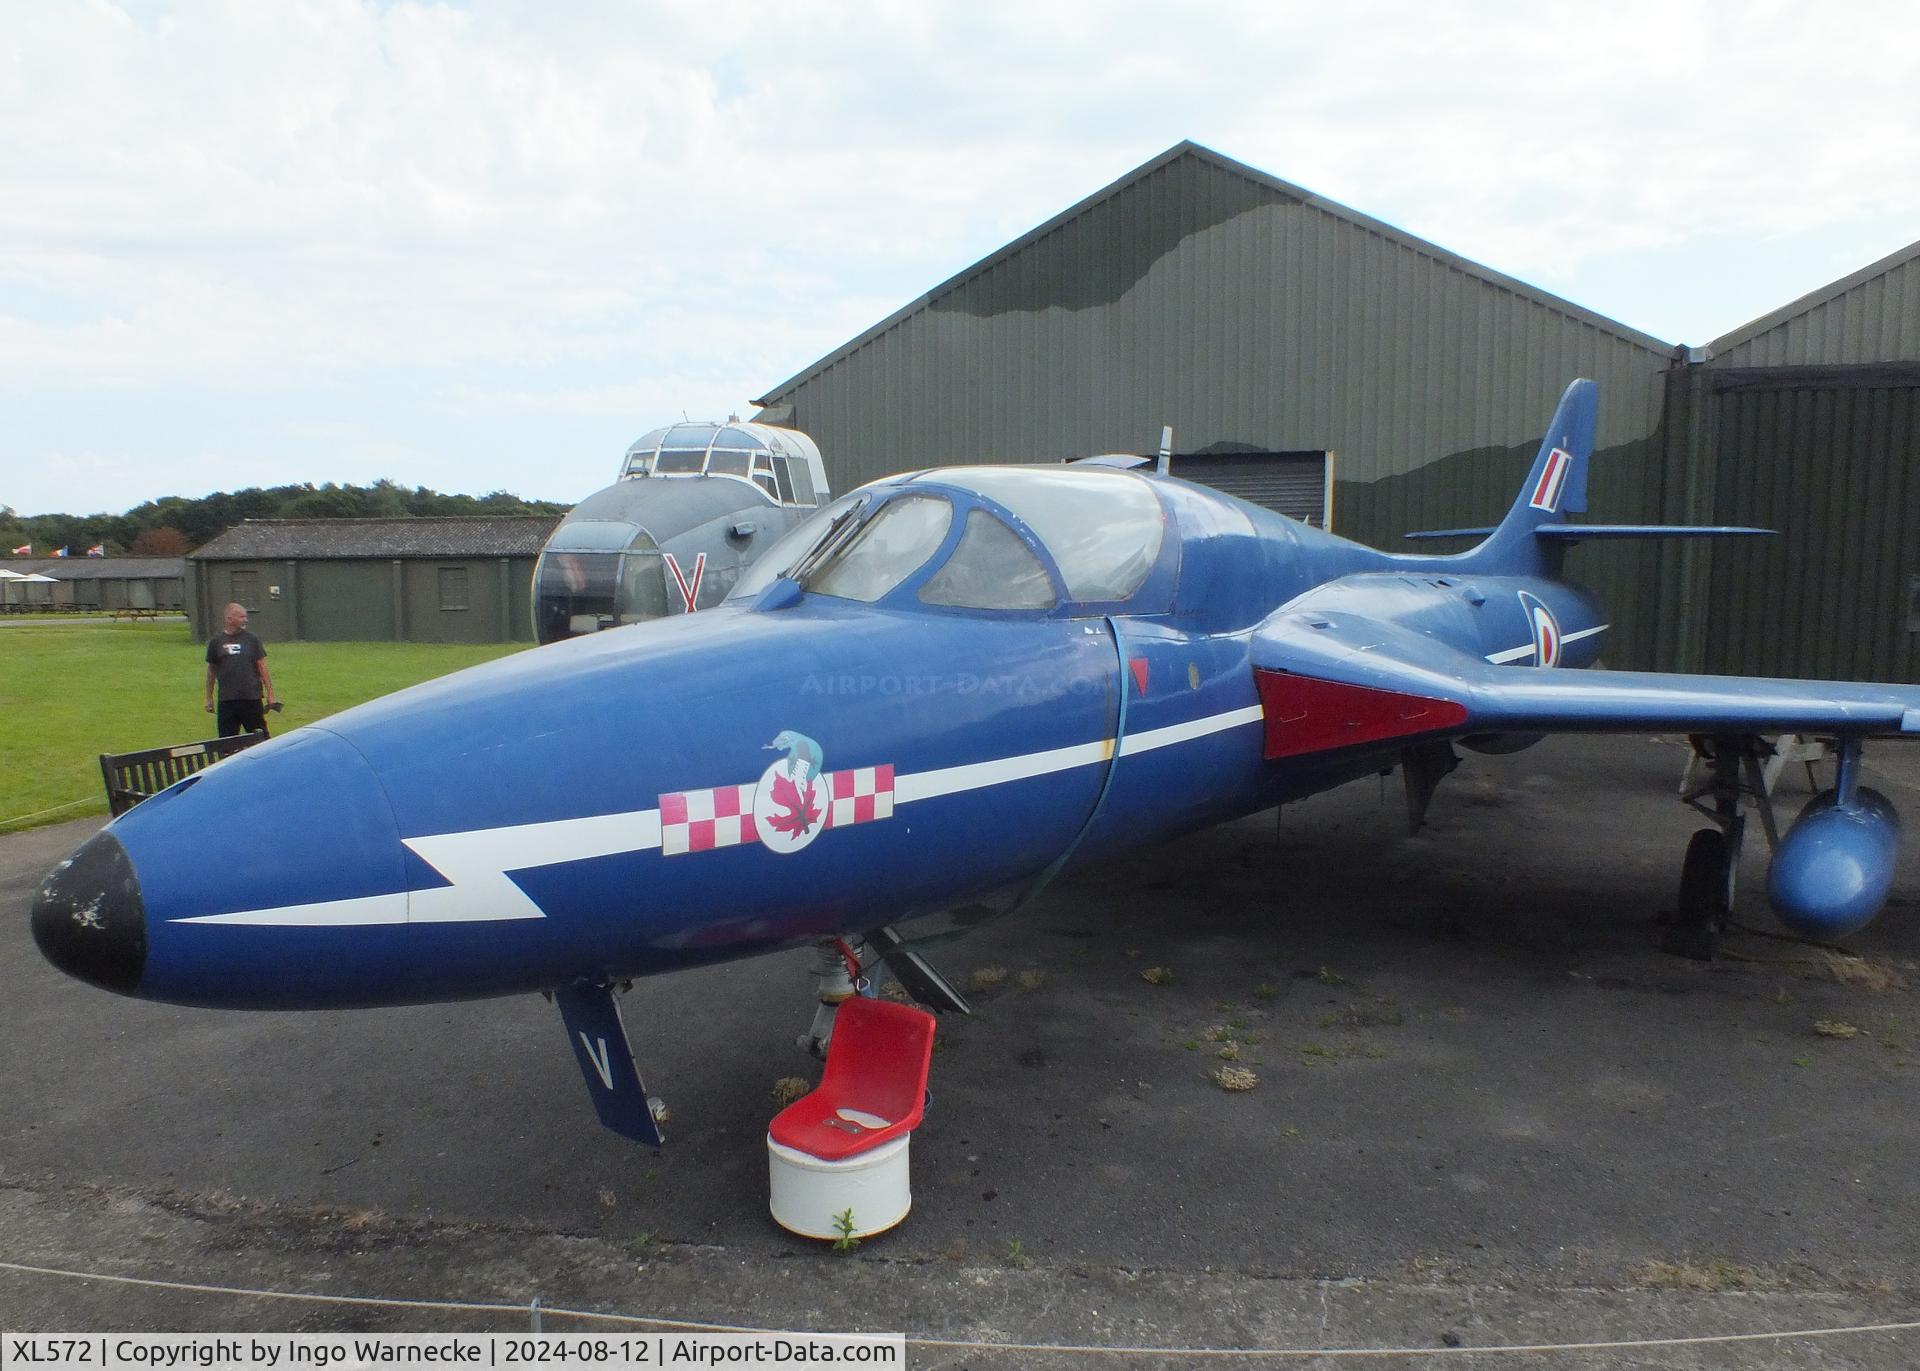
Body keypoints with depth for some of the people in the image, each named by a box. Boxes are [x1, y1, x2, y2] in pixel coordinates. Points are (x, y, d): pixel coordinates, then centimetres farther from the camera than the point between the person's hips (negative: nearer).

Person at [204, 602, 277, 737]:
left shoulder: (252, 639, 5)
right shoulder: (216, 642, 5)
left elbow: (262, 668, 5)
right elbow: (211, 671, 12)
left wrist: (270, 695, 1)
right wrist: (209, 698, 13)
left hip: (252, 699, 0)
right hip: (227, 700, 0)